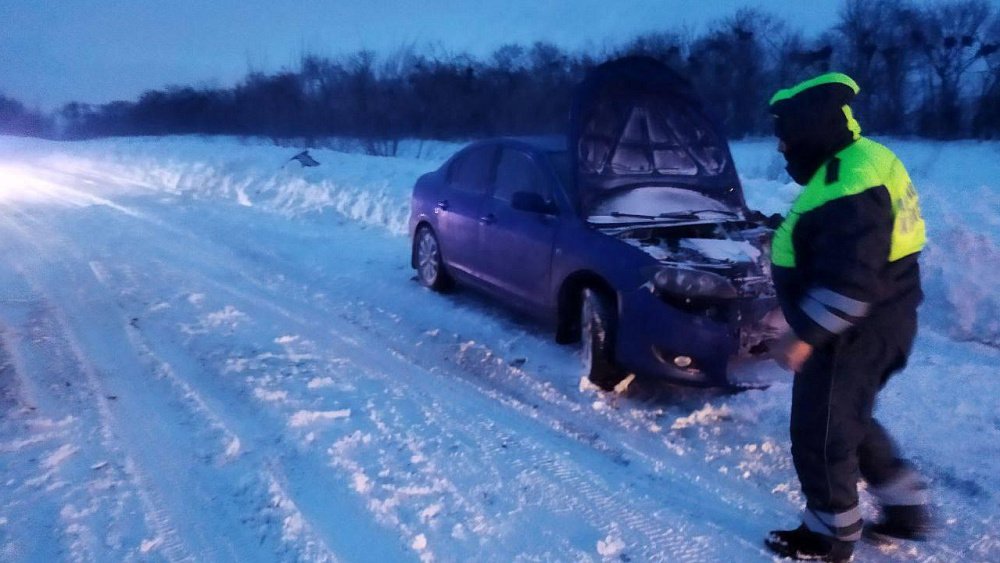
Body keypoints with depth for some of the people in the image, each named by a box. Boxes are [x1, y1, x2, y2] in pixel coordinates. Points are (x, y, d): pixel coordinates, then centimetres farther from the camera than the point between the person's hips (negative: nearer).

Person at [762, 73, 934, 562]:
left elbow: (850, 280, -30)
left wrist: (804, 334, -25)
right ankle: (906, 509, 35)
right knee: (849, 421, 25)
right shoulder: (853, 164, 8)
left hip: (856, 332, -11)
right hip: (874, 324, 11)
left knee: (819, 433, 5)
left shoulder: (850, 183, -26)